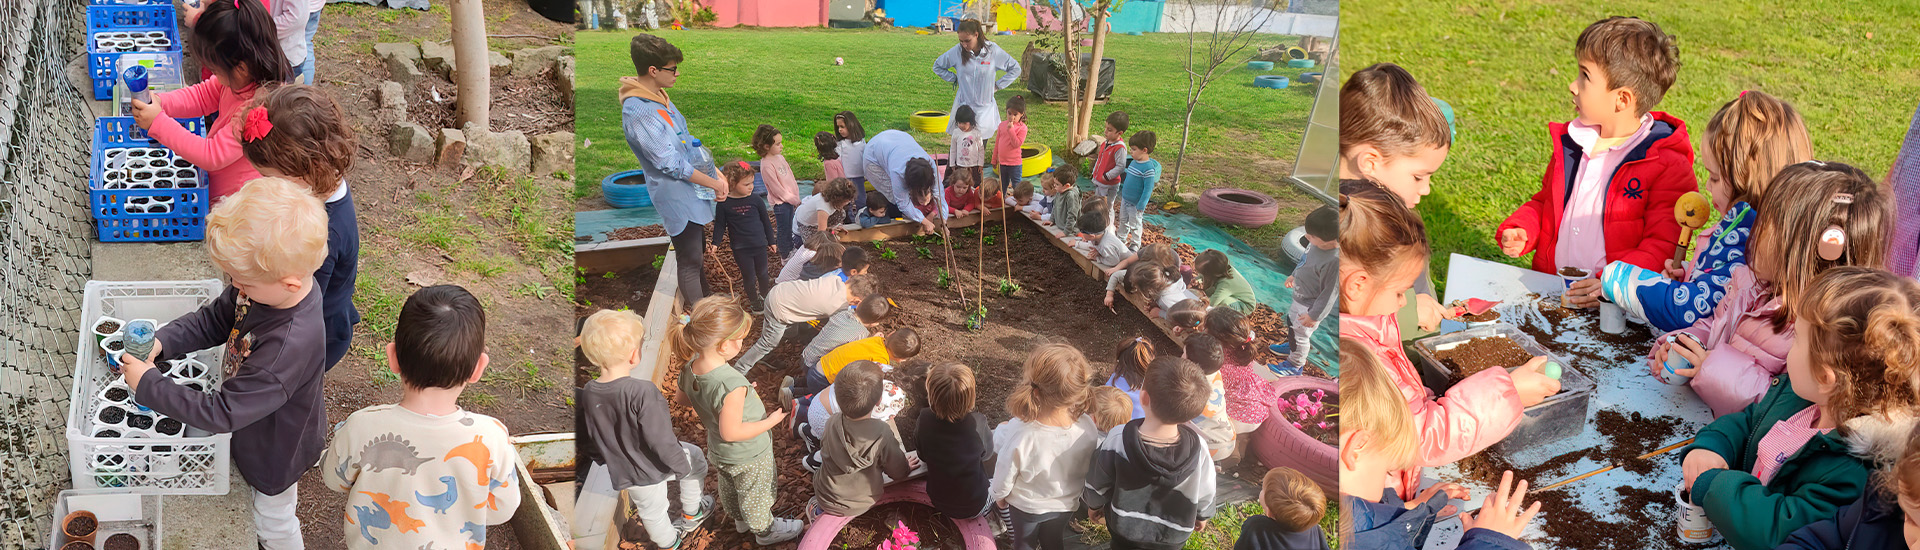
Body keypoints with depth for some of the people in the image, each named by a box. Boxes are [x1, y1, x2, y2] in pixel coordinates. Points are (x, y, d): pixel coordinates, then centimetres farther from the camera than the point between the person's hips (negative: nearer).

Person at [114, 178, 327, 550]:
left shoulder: (289, 348, -47)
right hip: (260, 429, 7)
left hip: (277, 449, -7)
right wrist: (163, 341, -18)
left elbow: (221, 414, -38)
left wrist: (148, 385, -30)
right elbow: (212, 321, -1)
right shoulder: (265, 285, -22)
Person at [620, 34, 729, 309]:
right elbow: (670, 164, -24)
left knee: (699, 255, 21)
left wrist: (717, 173, 6)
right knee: (690, 263, -3)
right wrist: (713, 183, -16)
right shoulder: (637, 112, -24)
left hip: (692, 191, 10)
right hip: (676, 197, -10)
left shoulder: (659, 97, 7)